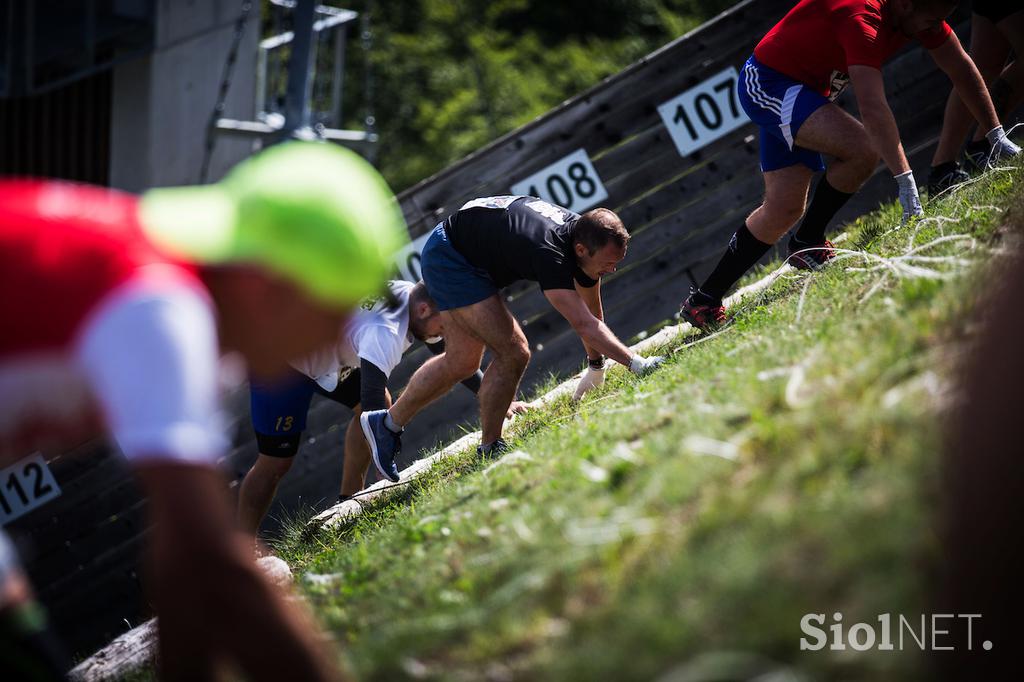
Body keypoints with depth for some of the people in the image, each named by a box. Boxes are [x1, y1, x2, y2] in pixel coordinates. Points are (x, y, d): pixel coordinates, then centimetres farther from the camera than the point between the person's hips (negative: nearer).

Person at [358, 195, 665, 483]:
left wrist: (596, 369, 14)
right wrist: (634, 363, -50)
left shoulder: (585, 235, -10)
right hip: (448, 258, -10)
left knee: (461, 362, 19)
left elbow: (592, 316, 6)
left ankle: (386, 423, 33)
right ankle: (489, 450, 1)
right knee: (513, 353, -14)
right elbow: (584, 324, -44)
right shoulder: (548, 251, -37)